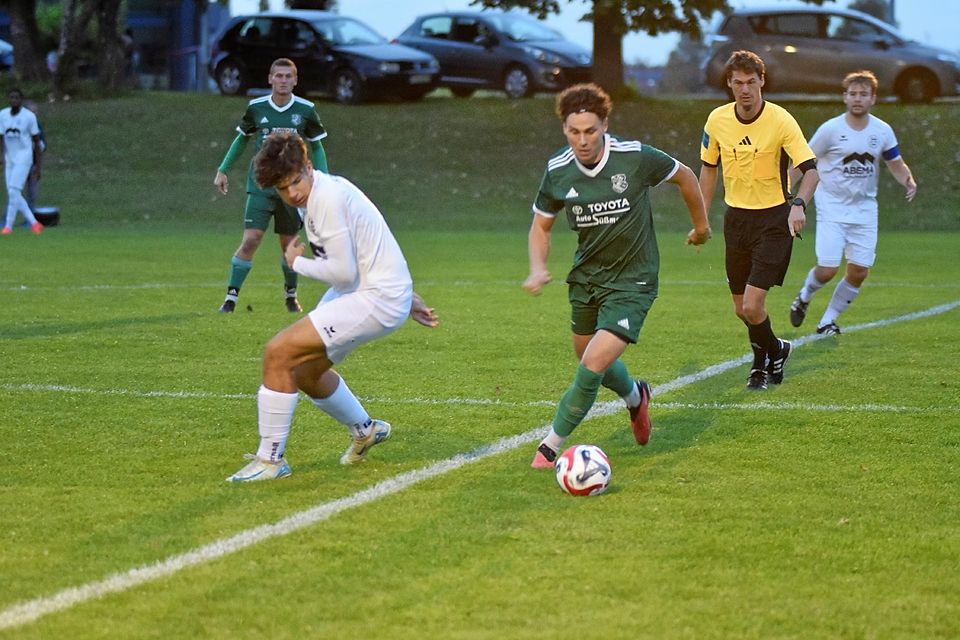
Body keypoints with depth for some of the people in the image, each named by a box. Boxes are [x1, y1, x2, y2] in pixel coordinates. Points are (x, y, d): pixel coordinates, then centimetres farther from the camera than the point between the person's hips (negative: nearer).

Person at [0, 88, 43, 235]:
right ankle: (34, 223, 11)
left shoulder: (29, 116, -8)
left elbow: (36, 141, -3)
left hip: (24, 158, -6)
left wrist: (38, 166, -3)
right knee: (13, 195, 2)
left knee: (13, 191, -15)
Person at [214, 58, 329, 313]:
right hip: (260, 185, -1)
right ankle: (231, 297, -6)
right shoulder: (256, 108, -2)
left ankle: (291, 295, 31)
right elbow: (242, 139, 14)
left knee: (289, 244, 8)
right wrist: (223, 170, 11)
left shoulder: (306, 110, -2)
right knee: (250, 240, -13)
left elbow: (316, 147, 9)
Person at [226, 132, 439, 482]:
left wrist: (296, 262, -5)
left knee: (279, 353, -14)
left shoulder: (328, 198, -21)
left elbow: (343, 272, -23)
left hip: (376, 299, -10)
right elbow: (372, 248, 21)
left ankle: (271, 460, -6)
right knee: (304, 370, 22)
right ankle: (365, 430, 46)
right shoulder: (317, 196, 10)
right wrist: (406, 297, 28)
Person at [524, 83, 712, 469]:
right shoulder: (558, 170, -10)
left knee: (594, 365, -18)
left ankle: (551, 446, -2)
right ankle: (635, 397, 54)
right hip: (586, 276, 5)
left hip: (632, 281, -5)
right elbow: (541, 226, 5)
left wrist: (701, 225, 14)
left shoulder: (635, 157, -19)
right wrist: (538, 269, -13)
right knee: (588, 358, 21)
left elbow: (684, 176, 0)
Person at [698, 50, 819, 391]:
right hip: (736, 218, 5)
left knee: (752, 305, -14)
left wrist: (798, 204, -37)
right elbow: (708, 168, 14)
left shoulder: (781, 120, -14)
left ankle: (769, 354, 16)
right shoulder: (717, 120, -1)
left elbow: (810, 169, -19)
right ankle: (775, 351, 37)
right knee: (741, 309, 9)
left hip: (773, 219, -5)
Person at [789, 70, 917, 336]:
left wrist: (909, 181, -12)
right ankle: (803, 298, 22)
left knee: (859, 272, -3)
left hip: (864, 209, 3)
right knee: (828, 269, -12)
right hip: (832, 207, -3)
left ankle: (827, 321, 17)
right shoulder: (830, 129, -9)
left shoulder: (883, 131, 0)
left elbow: (897, 164, 10)